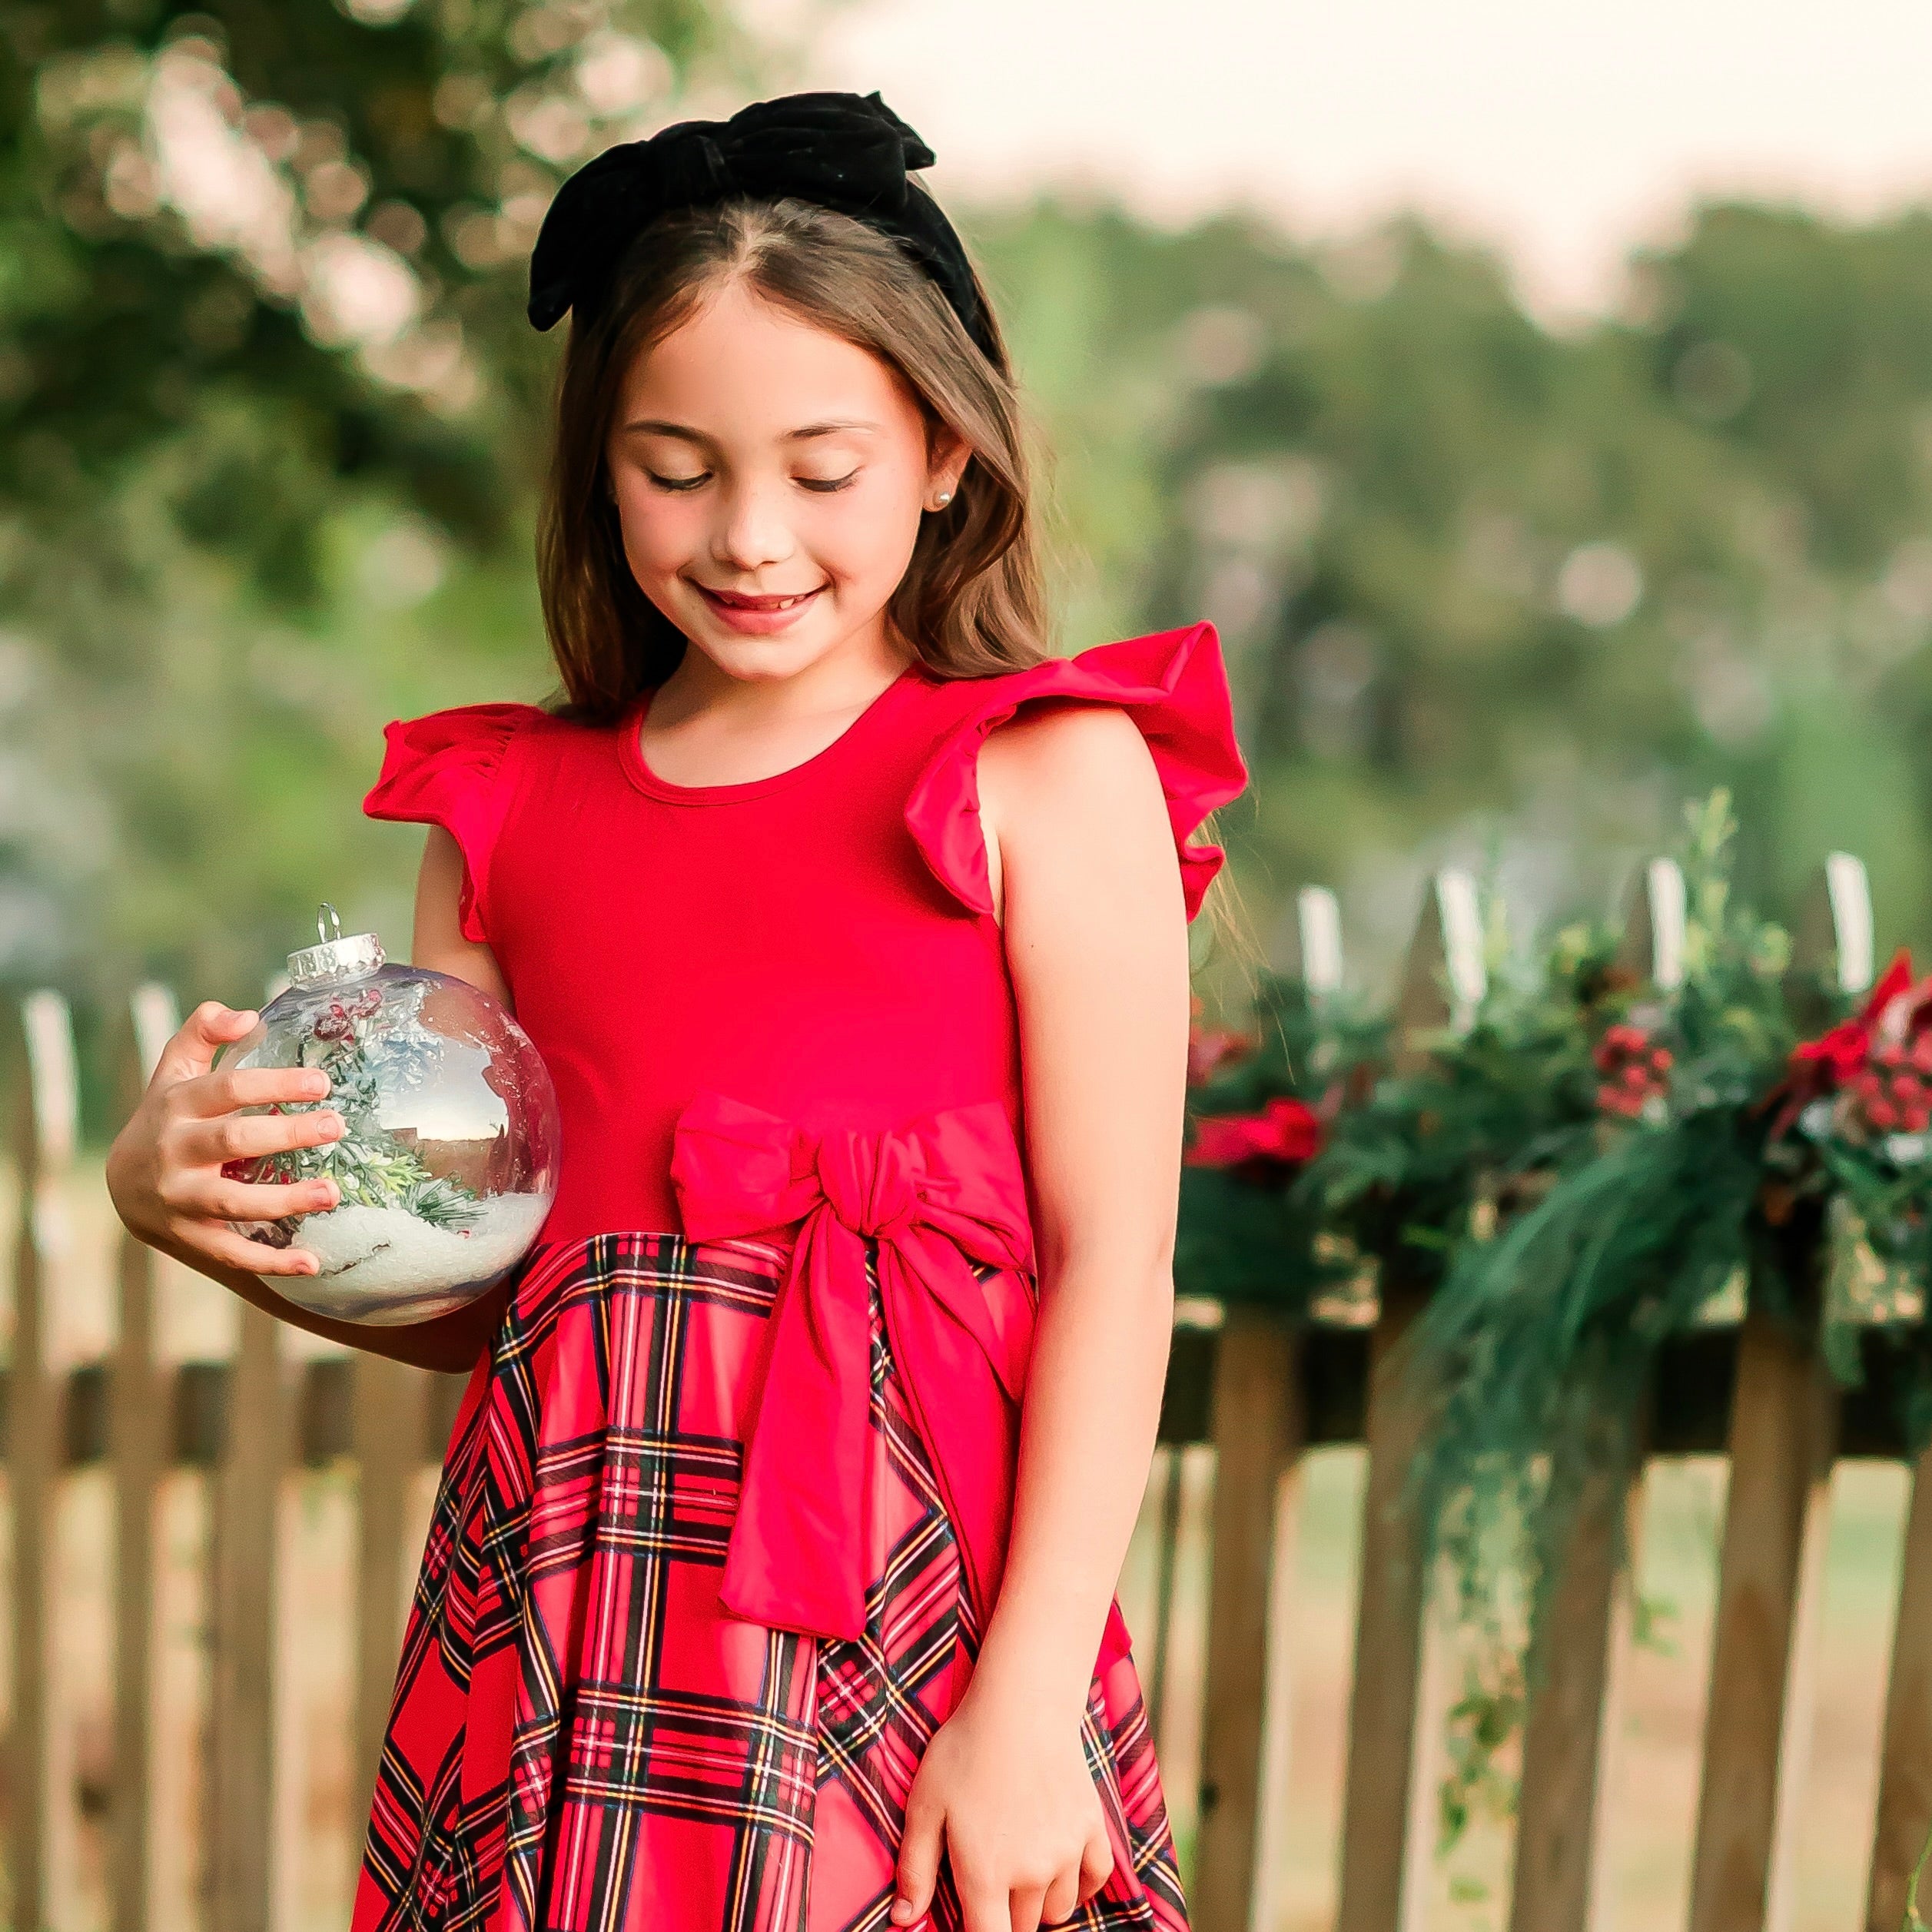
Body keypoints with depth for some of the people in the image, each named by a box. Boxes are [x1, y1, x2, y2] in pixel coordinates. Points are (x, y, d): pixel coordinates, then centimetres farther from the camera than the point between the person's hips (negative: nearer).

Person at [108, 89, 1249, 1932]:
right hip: (564, 1621, 3)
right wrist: (179, 1194, -3)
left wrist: (1028, 1702, -12)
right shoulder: (510, 811, 12)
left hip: (909, 1605, -3)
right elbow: (454, 1294, 15)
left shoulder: (1046, 778, 0)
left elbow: (1113, 1261, -5)